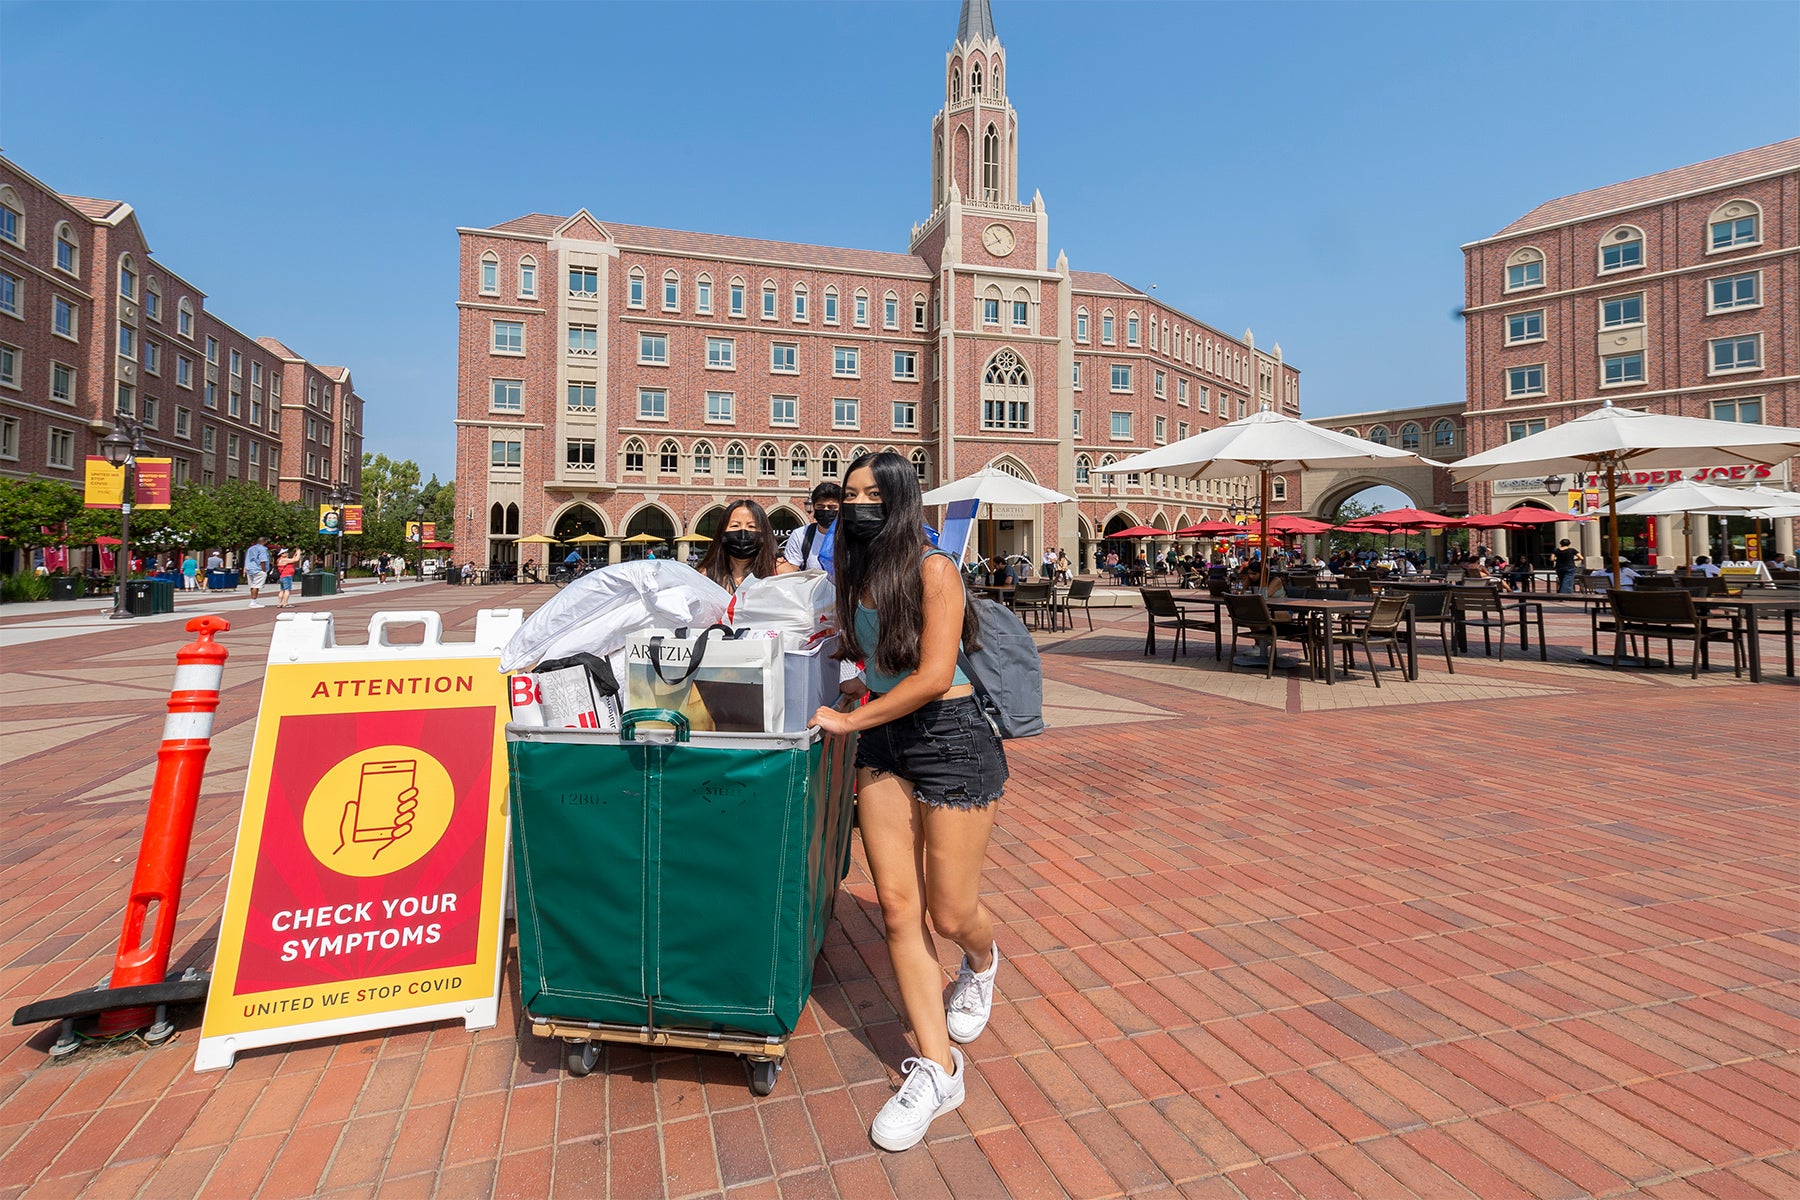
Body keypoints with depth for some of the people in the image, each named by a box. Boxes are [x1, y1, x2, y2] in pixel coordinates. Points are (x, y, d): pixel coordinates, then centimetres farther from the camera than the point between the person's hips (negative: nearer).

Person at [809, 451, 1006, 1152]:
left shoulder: (932, 570, -13)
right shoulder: (854, 576, 9)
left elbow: (932, 676, -18)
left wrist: (850, 719, -13)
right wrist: (863, 689, 7)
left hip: (950, 739, -6)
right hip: (882, 741, 6)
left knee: (949, 914, 3)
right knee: (897, 907, 4)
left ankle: (981, 961, 41)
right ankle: (937, 1068, 19)